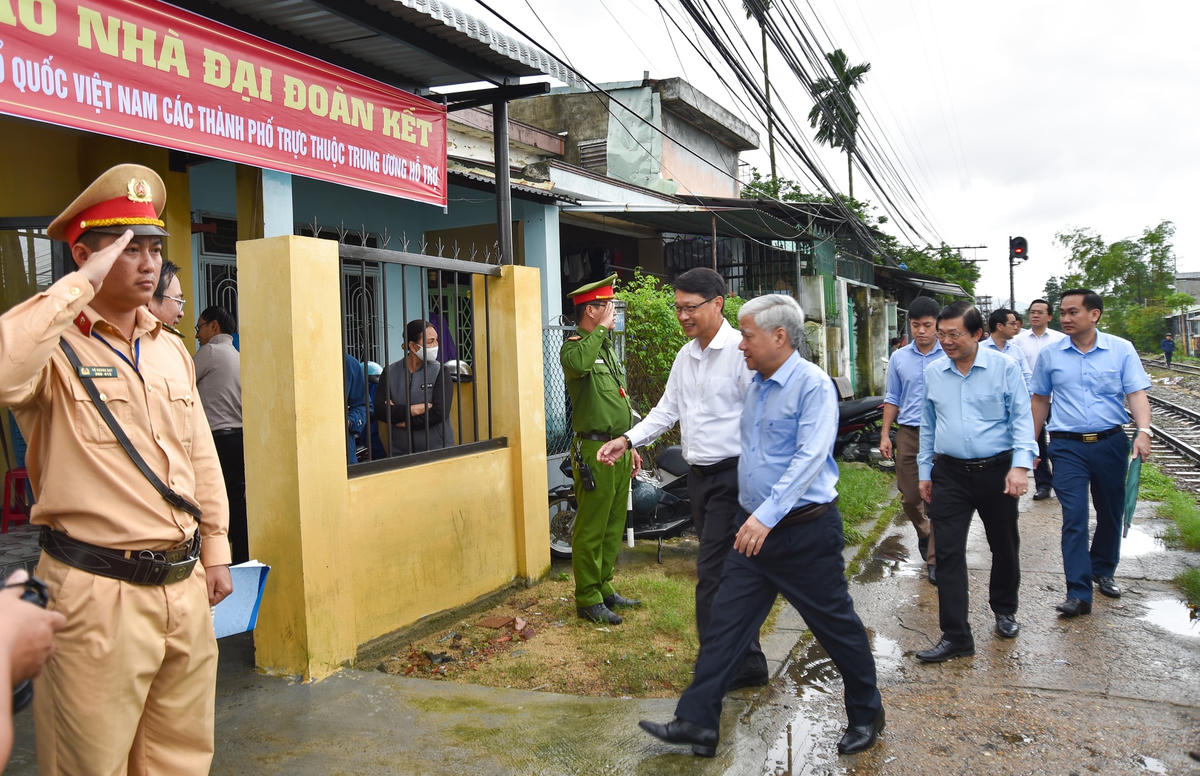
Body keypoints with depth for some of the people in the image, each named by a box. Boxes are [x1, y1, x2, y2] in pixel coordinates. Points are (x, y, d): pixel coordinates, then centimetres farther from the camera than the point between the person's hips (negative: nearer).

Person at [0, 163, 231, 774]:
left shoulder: (172, 350, 11)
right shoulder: (57, 347, -9)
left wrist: (215, 550, 17)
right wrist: (81, 284, -25)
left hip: (185, 585, 6)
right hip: (97, 592, -6)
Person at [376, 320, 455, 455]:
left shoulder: (439, 371, -3)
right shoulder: (390, 372, 3)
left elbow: (440, 412, -14)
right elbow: (379, 411, -7)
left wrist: (404, 422, -10)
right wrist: (412, 410, -17)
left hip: (436, 449, -2)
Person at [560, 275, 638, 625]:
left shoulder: (608, 348, 20)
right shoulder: (574, 346, -10)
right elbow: (578, 363, -38)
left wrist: (630, 445, 22)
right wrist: (601, 328, -25)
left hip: (618, 449, 9)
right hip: (594, 451, -9)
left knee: (613, 526, 15)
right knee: (591, 528, -3)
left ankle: (604, 588, 26)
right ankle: (587, 599, 6)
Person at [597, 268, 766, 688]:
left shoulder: (741, 349, -12)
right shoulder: (685, 356, 14)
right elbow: (668, 409, 16)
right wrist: (627, 440, 4)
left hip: (732, 473, -8)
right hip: (699, 474, 8)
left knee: (712, 574, -10)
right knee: (729, 573, 14)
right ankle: (747, 662, 26)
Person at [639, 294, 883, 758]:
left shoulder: (812, 384, -15)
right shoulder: (756, 385, 10)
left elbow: (811, 457, -25)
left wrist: (767, 515, -31)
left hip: (805, 531, -7)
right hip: (754, 528, 8)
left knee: (835, 625, 9)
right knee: (725, 623, 5)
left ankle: (866, 715, 31)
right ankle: (697, 722, 10)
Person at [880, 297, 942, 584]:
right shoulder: (899, 358, 9)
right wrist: (885, 435, 8)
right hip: (908, 433, 3)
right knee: (910, 497, 8)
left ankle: (934, 558, 7)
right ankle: (924, 533, 38)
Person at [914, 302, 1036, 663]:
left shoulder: (1004, 367, -5)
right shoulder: (932, 373, 5)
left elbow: (1022, 418, -6)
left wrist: (1020, 464, -18)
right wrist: (924, 472, 14)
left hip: (996, 471, -2)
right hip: (949, 474, 2)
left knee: (1005, 547, 14)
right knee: (948, 554, -4)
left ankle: (1004, 610, 39)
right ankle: (956, 636, 1)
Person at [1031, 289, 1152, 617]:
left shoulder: (1121, 350, 0)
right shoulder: (1050, 354, 3)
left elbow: (1137, 393, -5)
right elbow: (1040, 400, 11)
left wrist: (1143, 432, -21)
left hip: (1111, 443, 1)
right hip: (1068, 446, -1)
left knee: (1111, 513, 14)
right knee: (1074, 518, -7)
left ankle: (1103, 571, 38)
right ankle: (1078, 593, -6)